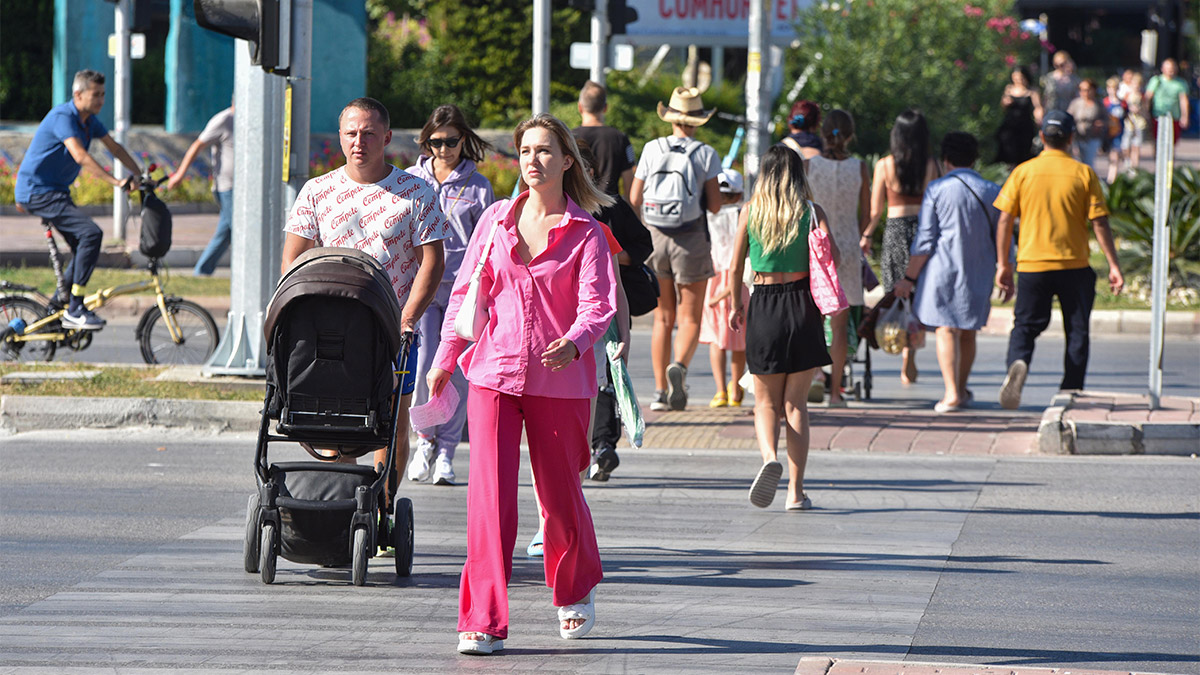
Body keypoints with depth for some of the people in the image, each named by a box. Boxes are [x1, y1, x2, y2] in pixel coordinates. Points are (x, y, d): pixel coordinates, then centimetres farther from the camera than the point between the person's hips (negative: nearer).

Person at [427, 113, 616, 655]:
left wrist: (573, 343, -31)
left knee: (560, 492, 10)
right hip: (494, 372, 2)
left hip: (560, 381, -2)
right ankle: (483, 620, -8)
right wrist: (444, 360, 12)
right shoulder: (496, 220, 8)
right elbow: (466, 292, 15)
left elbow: (598, 304, -11)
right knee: (489, 494, -9)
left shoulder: (585, 232, -1)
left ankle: (576, 593, 37)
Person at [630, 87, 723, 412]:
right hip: (691, 239, -2)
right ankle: (679, 366, -25)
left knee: (663, 318, 10)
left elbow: (634, 200, 1)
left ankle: (660, 391, 6)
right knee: (690, 318, 3)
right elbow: (714, 205, -5)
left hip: (655, 238, 2)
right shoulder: (705, 154, -4)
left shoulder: (652, 150, 1)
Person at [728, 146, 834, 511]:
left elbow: (735, 267, 2)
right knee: (796, 402, 8)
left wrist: (737, 307, 15)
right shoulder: (811, 212, 0)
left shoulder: (750, 212, 1)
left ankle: (770, 456, -21)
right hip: (802, 305, 0)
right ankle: (796, 490, 3)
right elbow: (832, 254, -14)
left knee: (766, 401, 10)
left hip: (763, 306, 0)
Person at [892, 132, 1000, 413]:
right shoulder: (993, 192, 4)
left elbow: (925, 240, -6)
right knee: (968, 332, 15)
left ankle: (951, 394, -13)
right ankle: (961, 389, 28)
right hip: (979, 273, 3)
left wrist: (909, 278, -1)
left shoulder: (937, 189, -5)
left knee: (946, 330, -3)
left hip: (943, 269, -3)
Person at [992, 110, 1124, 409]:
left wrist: (1003, 264, 8)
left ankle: (1017, 363, -23)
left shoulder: (1023, 172, 0)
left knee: (1025, 326, 7)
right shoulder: (1083, 174, -2)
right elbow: (1100, 223, -4)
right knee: (1077, 331, 11)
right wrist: (1113, 266, 0)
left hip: (1032, 264, 0)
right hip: (1074, 266, 0)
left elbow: (1005, 220, 0)